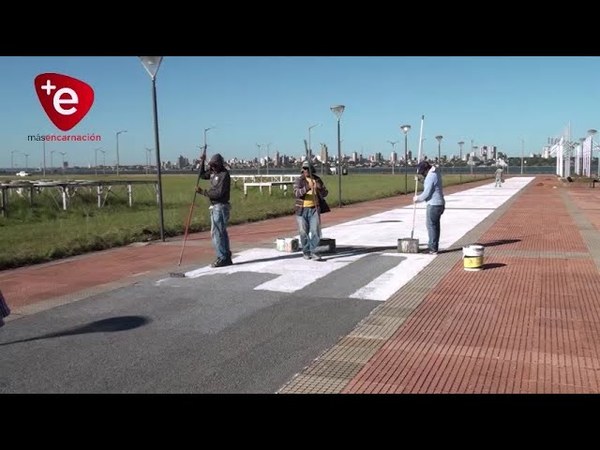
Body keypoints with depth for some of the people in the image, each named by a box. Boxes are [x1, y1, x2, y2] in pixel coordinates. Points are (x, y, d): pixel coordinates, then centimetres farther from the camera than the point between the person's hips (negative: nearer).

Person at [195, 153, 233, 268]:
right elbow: (202, 175, 25)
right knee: (222, 232, 13)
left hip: (221, 207, -9)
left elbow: (218, 193, -23)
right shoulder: (213, 171, 10)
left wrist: (202, 191, -19)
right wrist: (202, 162, 12)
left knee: (216, 233, -9)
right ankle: (226, 258, 20)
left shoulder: (224, 175, -17)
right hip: (215, 206, 9)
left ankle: (222, 258, -5)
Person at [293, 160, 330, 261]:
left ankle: (313, 252, 3)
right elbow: (296, 193, -20)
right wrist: (307, 187, -34)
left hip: (314, 209, 1)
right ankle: (306, 252, 21)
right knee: (303, 232, 6)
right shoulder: (298, 180, -3)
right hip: (302, 210, -1)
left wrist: (319, 188, -19)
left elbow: (325, 194, 3)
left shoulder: (317, 179, 5)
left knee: (316, 231, -5)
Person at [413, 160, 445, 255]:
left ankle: (433, 249, -2)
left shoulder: (430, 176, -19)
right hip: (439, 203, 10)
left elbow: (426, 193, -19)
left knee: (431, 225, -5)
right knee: (435, 225, 16)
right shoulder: (435, 172, 11)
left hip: (433, 204, -10)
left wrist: (418, 198, -3)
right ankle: (433, 246, 26)